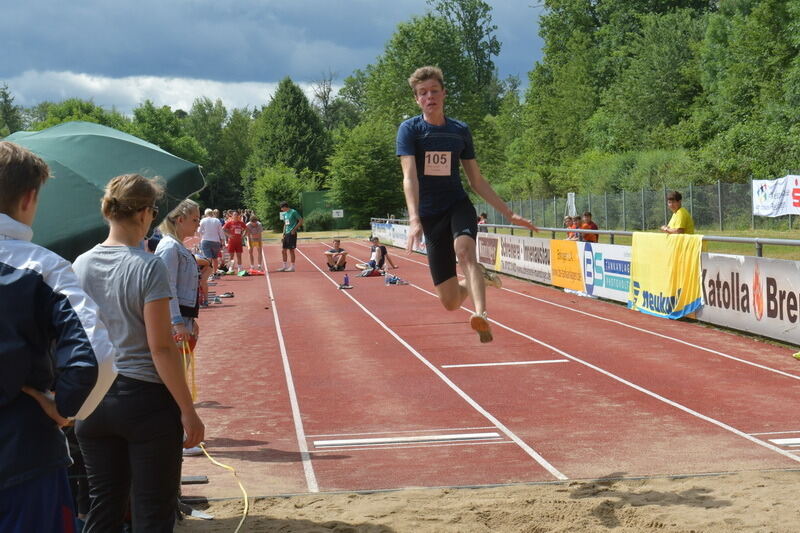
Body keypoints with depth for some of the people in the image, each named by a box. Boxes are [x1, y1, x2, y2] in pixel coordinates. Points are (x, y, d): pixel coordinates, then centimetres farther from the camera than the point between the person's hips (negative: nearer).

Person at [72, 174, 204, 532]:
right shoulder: (148, 268, -13)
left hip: (94, 401, 5)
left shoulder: (81, 266, 2)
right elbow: (161, 347, -15)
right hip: (146, 399, -5)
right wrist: (188, 411, -10)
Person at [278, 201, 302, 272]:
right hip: (286, 234, 8)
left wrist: (294, 229, -15)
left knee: (291, 250, -4)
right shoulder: (284, 214, 15)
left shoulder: (293, 212, -9)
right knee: (283, 250, 8)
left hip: (292, 234, -8)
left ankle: (292, 267, 4)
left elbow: (301, 221, -10)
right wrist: (284, 233, 14)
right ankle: (285, 266, 16)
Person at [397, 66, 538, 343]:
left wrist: (509, 213, 9)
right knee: (450, 301, -3)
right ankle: (480, 277, 31)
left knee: (464, 250, -36)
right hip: (430, 215, -1)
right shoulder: (409, 129, -4)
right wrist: (414, 219, -32)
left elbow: (477, 180, 13)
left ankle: (481, 315, -51)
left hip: (459, 206, 1)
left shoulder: (460, 131, 6)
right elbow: (409, 177, -17)